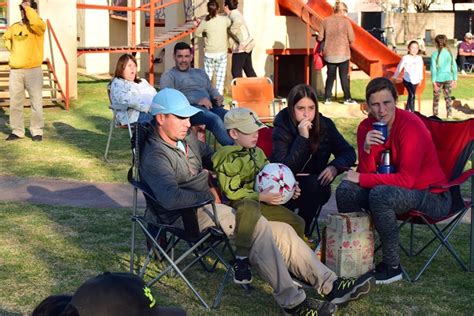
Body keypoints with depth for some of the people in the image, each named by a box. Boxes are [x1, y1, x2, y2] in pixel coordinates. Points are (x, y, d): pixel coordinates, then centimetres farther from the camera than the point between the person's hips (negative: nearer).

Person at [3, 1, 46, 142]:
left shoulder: (39, 26, -5)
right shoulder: (15, 27, 11)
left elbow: (35, 22, -30)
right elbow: (6, 37, 31)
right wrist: (12, 48, 13)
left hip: (33, 70, -5)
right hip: (15, 71, 5)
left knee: (36, 102, -1)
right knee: (15, 102, 7)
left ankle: (37, 131, 7)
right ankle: (17, 131, 15)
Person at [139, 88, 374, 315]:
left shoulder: (188, 140, 16)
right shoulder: (154, 156, -13)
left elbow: (214, 157, 34)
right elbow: (170, 198, -28)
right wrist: (208, 195, -18)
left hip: (210, 205, 9)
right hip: (188, 216, -9)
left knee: (281, 230, -5)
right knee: (256, 224, -30)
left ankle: (330, 286, -3)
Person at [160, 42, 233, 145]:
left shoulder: (200, 73, 33)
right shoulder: (168, 76, 13)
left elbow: (211, 90, 30)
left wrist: (218, 97, 3)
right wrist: (197, 101, -13)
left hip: (210, 106, 5)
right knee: (215, 119, -38)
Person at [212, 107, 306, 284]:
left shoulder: (258, 152, 15)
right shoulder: (228, 157, -12)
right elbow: (232, 192, -19)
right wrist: (260, 197, -26)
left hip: (261, 201, 9)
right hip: (239, 203, -8)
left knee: (297, 223, 3)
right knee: (250, 207, -44)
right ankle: (241, 260, -37)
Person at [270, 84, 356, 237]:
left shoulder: (325, 125, -5)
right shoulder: (282, 126, -14)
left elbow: (348, 152, 2)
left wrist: (335, 167, -19)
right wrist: (302, 138, -30)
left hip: (314, 187, 3)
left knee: (311, 185, -31)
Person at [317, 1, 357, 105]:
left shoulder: (325, 21, -1)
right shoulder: (345, 21, -8)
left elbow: (320, 38, 1)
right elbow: (352, 39, -8)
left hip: (329, 54, 3)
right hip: (343, 54, -2)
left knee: (330, 76, 11)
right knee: (344, 76, 5)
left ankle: (327, 98, 11)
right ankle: (347, 98, 6)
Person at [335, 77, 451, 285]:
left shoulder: (411, 126, -22)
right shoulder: (367, 127, -1)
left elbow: (406, 180, -25)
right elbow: (366, 174, -5)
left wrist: (361, 179, -18)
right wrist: (367, 149, -24)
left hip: (432, 196, -7)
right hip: (394, 188, 7)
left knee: (380, 194, -32)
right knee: (346, 190, -10)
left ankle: (392, 266, -18)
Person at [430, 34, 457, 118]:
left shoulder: (435, 54, -9)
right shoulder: (449, 53, 1)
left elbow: (433, 68, -12)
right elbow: (454, 67, 4)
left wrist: (434, 81, -10)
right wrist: (454, 79, 12)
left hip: (439, 78, -3)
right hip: (448, 78, 3)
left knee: (436, 98, 9)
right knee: (448, 97, 11)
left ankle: (435, 114, 15)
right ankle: (449, 114, 12)